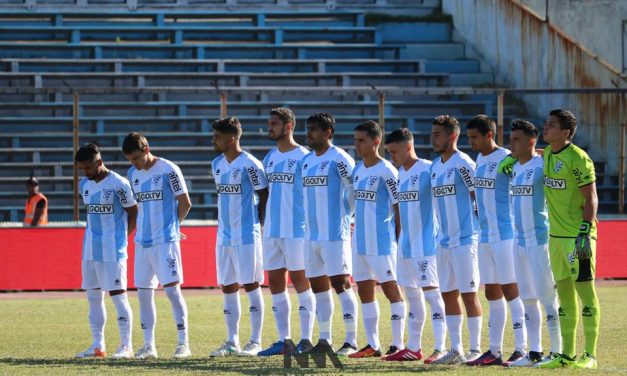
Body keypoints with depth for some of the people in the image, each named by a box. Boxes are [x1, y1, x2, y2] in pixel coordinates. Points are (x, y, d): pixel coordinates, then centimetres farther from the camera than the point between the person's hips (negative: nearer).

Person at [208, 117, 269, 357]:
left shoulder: (249, 164, -12)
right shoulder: (217, 164, 12)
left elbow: (264, 197, -6)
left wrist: (257, 223, -3)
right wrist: (223, 224, 15)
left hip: (246, 236, -7)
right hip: (224, 236, 8)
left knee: (251, 285, -3)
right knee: (228, 287, 8)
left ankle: (255, 342, 2)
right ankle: (232, 342, 13)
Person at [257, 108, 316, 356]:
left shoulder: (302, 157, -7)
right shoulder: (270, 158, 15)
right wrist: (264, 223, 16)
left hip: (296, 231, -7)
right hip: (272, 231, 7)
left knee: (300, 281, -4)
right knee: (275, 284, 7)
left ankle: (306, 340, -1)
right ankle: (283, 340, 12)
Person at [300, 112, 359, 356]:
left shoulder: (339, 159, -10)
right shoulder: (306, 161, 15)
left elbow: (355, 189, -9)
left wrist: (346, 213, -1)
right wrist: (310, 219, 15)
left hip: (334, 235, -8)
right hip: (312, 234, 8)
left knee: (340, 283, -8)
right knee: (318, 286, 10)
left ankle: (351, 341, -6)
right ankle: (324, 340, 16)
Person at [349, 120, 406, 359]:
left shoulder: (386, 171, -10)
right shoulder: (357, 170, 13)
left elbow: (399, 206, -10)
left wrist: (399, 239, -11)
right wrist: (354, 227, 17)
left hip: (382, 241, -9)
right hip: (360, 241, 9)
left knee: (391, 288, -4)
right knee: (364, 290, 10)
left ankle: (398, 344, -2)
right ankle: (372, 344, 15)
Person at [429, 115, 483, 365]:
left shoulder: (463, 163, -11)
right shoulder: (434, 167, 13)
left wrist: (477, 228, -8)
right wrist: (442, 232, 16)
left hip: (465, 240, -8)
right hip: (444, 241, 8)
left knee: (469, 294, -5)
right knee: (448, 294, 9)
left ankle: (475, 349, 0)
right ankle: (456, 350, 14)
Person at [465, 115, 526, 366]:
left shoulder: (506, 159, -12)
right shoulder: (480, 159, 13)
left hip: (505, 235, -8)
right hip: (485, 236, 8)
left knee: (510, 289, -6)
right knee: (492, 293, 10)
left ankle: (521, 349, -4)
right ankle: (494, 351, 15)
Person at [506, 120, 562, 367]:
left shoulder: (543, 165, -11)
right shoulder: (514, 168, 13)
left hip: (540, 240, -9)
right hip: (520, 241, 9)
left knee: (547, 296, -7)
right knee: (527, 298, 10)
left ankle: (556, 352, -3)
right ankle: (534, 352, 15)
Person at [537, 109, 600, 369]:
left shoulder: (577, 158, -14)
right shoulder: (548, 154, 9)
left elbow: (591, 199, -15)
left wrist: (585, 233, -22)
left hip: (577, 236, -8)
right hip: (556, 236, 8)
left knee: (585, 292, -4)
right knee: (564, 294, 10)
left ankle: (590, 355, -1)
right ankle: (567, 355, 15)